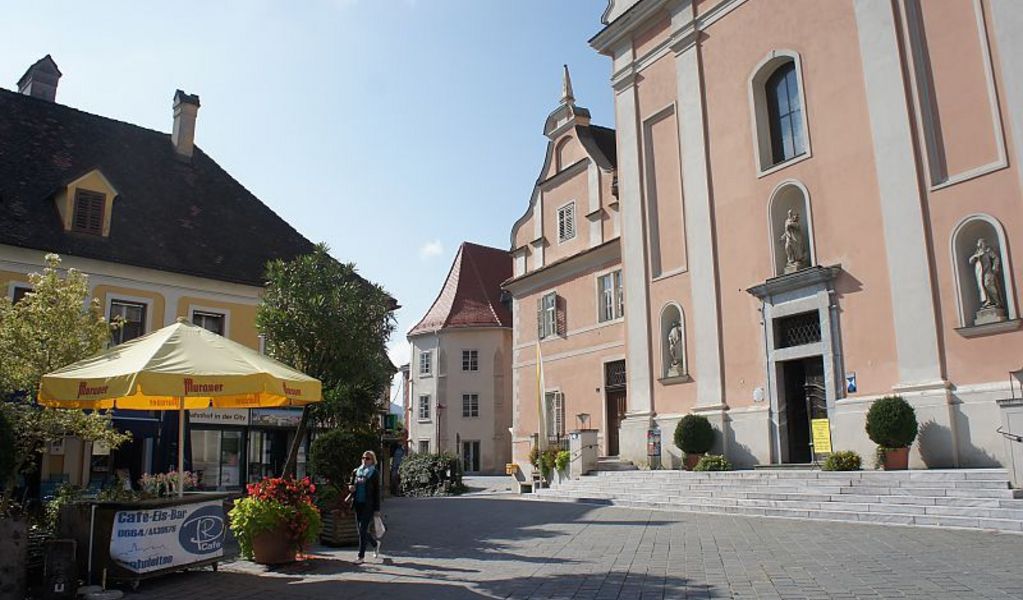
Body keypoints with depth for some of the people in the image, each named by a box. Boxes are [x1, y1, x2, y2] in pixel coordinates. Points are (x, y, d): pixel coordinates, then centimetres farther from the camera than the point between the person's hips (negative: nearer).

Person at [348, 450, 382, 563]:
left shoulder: (374, 473, -4)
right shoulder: (356, 472, 9)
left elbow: (377, 491, -5)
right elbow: (351, 484, 20)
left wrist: (377, 509, -8)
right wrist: (350, 487, -6)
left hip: (368, 505, -5)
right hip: (358, 504, 5)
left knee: (362, 530, -8)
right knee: (361, 530, 11)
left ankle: (361, 556, 2)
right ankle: (375, 544, 36)